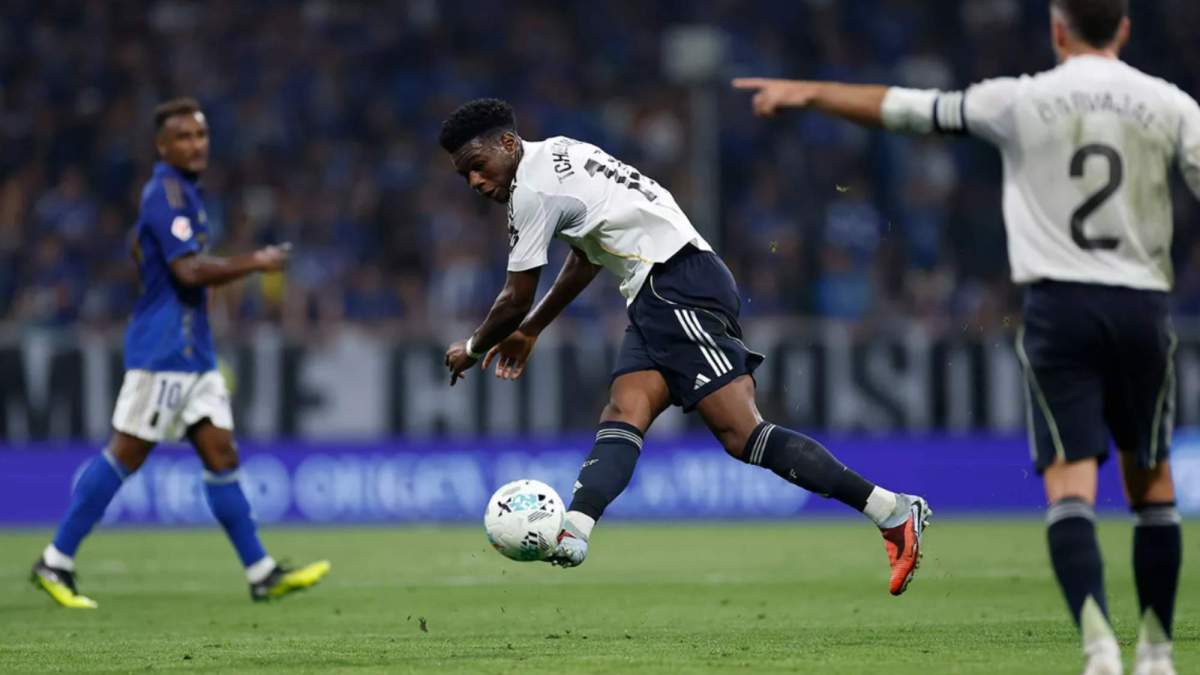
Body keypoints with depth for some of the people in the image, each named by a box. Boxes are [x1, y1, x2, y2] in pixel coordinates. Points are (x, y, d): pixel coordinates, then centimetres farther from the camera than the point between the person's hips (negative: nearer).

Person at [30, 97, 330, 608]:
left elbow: (139, 246, 32)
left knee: (221, 456, 4)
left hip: (193, 350, 9)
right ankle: (55, 563, 0)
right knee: (125, 455, -6)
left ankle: (261, 574, 1)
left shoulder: (181, 190, 18)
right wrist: (255, 263, -17)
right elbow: (189, 270, -23)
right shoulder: (167, 192, -13)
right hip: (163, 350, -9)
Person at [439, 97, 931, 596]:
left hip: (678, 288, -11)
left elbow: (515, 301, -1)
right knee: (623, 416, -6)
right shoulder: (557, 157, 22)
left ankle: (895, 513, -19)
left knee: (741, 433, -17)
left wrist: (472, 349, 18)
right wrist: (530, 330, 44)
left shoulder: (532, 188, -7)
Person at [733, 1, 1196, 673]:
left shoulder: (1021, 100, 0)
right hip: (1142, 305, 2)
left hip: (1058, 303, -2)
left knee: (1071, 480, -8)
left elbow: (903, 108, 6)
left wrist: (805, 91, 16)